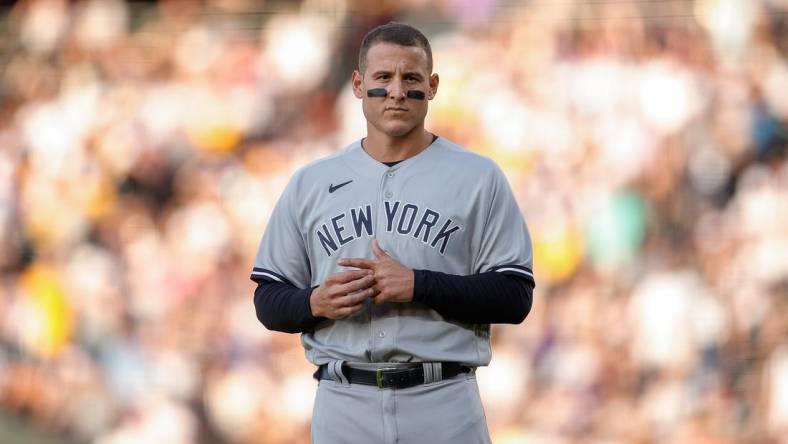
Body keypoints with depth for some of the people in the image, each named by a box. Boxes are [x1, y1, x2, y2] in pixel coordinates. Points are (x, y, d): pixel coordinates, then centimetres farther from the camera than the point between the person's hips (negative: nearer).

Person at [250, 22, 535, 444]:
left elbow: (514, 297, -2)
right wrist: (315, 302, -10)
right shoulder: (310, 183, 11)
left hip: (444, 409, -2)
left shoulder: (478, 178, 4)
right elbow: (269, 300, 13)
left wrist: (418, 285, -14)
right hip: (343, 407, 2)